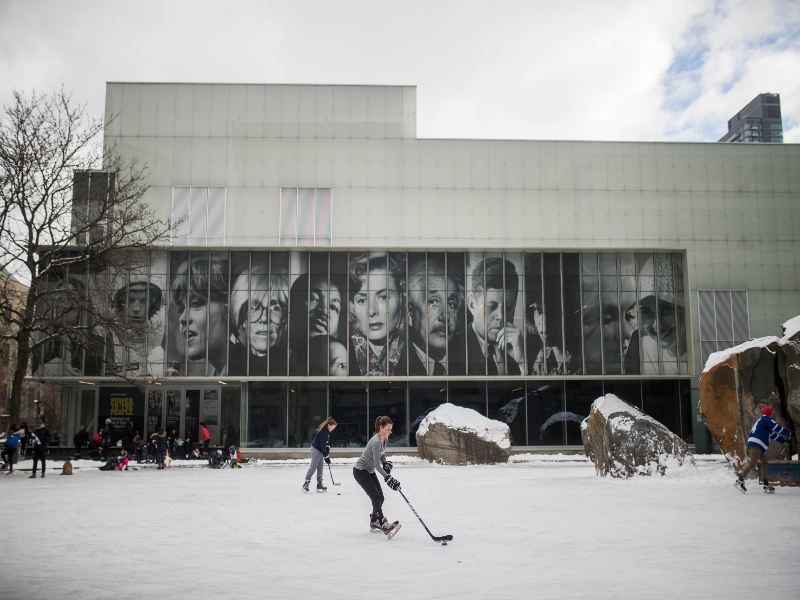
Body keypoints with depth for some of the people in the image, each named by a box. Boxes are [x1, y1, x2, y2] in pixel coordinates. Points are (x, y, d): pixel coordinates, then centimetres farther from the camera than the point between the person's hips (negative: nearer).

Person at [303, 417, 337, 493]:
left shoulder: (326, 430, 4)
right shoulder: (323, 432, -26)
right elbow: (322, 444, -25)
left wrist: (328, 447, 2)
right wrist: (326, 456, -22)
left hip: (320, 449, 10)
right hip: (316, 449, -10)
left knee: (320, 467, 9)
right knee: (313, 466, -8)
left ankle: (319, 484, 13)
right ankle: (306, 483, -3)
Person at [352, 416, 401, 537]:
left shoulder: (384, 439, 0)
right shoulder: (376, 442, -29)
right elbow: (377, 465, -30)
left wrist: (387, 463, -3)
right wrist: (388, 478, -33)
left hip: (369, 471, 9)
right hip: (360, 471, -9)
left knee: (380, 497, 9)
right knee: (376, 497, -18)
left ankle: (374, 523, 24)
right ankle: (384, 525, -23)